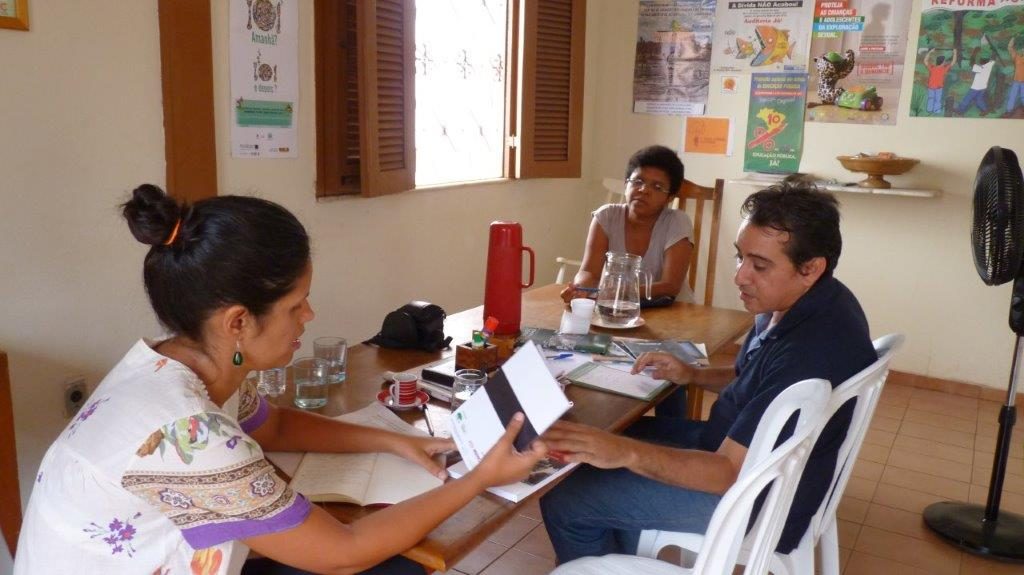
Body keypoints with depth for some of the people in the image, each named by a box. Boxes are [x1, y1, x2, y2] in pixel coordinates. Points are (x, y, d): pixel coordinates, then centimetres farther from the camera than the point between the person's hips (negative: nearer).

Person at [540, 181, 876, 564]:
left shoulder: (813, 350, -33)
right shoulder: (804, 303, -3)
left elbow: (730, 473, -31)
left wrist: (627, 453, -39)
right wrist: (693, 375, 1)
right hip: (739, 446, 10)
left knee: (563, 499, -9)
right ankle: (625, 560, 32)